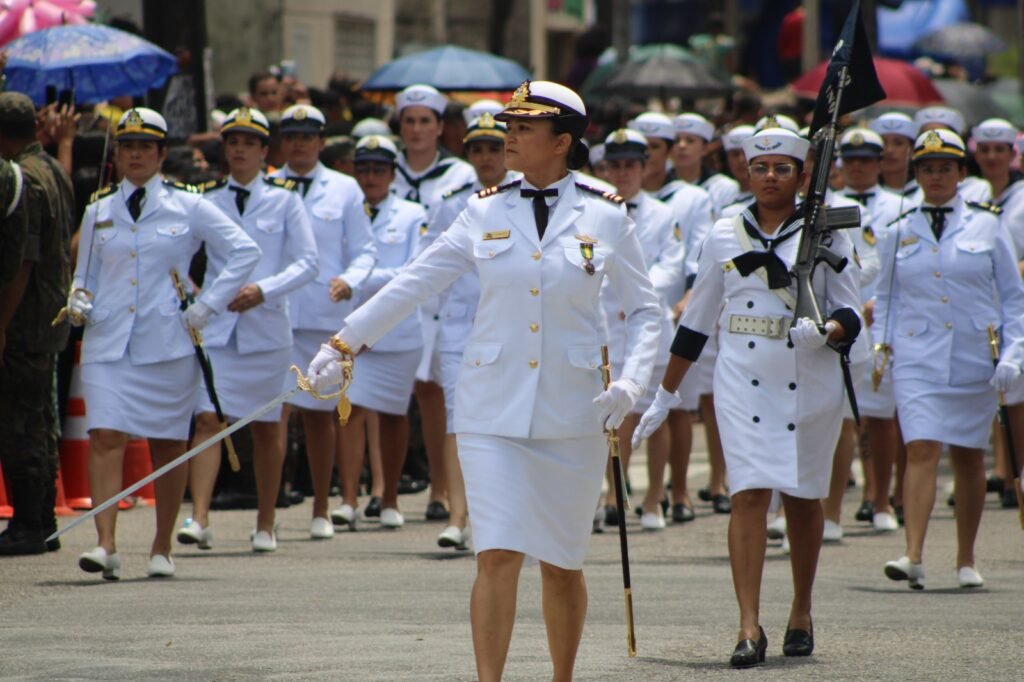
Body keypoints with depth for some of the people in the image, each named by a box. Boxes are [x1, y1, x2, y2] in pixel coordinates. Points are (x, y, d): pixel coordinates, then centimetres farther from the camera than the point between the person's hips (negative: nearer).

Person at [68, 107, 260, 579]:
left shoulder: (188, 208, 3)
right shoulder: (97, 213, 11)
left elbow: (245, 252, 2)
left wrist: (206, 307, -4)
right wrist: (78, 302, -2)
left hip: (168, 344, -1)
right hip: (107, 342, 1)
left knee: (168, 446, 5)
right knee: (105, 438, -14)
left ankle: (162, 549, 17)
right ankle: (105, 546, -20)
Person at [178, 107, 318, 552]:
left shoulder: (284, 199, 3)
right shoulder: (205, 200, 7)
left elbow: (308, 263, -2)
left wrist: (264, 289, -15)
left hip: (266, 327, 0)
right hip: (215, 326, 0)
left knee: (266, 428, 8)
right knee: (207, 419, -14)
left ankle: (265, 526, 19)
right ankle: (199, 519, -22)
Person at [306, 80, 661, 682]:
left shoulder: (605, 217, 0)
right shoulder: (486, 213, 4)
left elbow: (646, 311, 5)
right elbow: (414, 285, 8)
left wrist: (631, 383, -9)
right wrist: (344, 344, 6)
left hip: (573, 410, 0)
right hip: (494, 409, 0)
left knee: (562, 562, 8)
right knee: (497, 557, -11)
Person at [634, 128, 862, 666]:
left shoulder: (827, 235, 2)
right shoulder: (724, 237, 7)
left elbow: (849, 314, -1)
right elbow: (695, 322, 14)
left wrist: (824, 332, -24)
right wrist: (664, 395, 15)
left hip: (810, 382, 0)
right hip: (743, 383, 0)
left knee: (802, 497, 12)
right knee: (749, 494, -12)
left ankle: (801, 612, 31)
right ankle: (749, 628, -16)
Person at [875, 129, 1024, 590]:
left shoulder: (986, 226, 3)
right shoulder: (901, 231, 7)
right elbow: (886, 297, 16)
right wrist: (881, 345, 3)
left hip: (974, 358, 0)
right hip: (917, 359, 0)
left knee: (969, 458, 9)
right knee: (921, 451, -15)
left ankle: (966, 560, 20)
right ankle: (913, 557, -24)